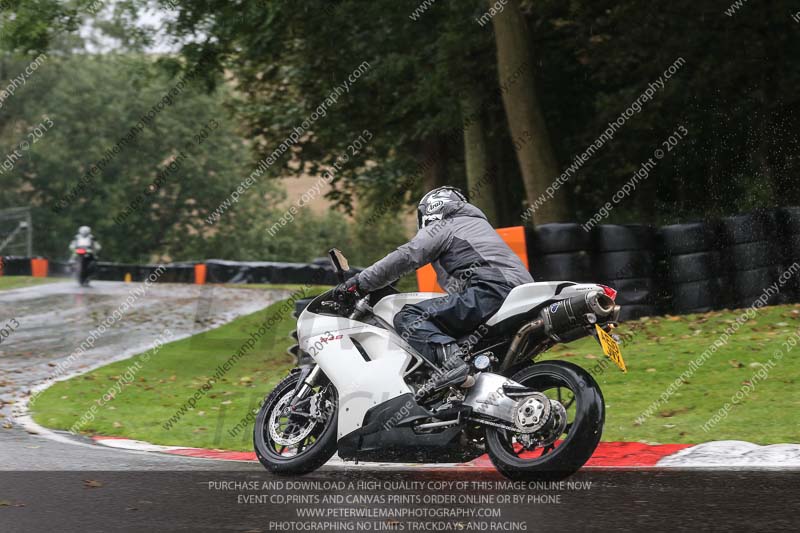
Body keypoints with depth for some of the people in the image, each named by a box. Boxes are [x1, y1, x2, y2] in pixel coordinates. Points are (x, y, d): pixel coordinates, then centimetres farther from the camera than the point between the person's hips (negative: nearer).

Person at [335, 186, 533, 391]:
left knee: (408, 318, -13)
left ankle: (451, 360, -39)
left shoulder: (441, 228, 11)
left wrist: (359, 283, -1)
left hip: (490, 293, -9)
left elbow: (404, 258, -3)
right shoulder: (478, 222, 37)